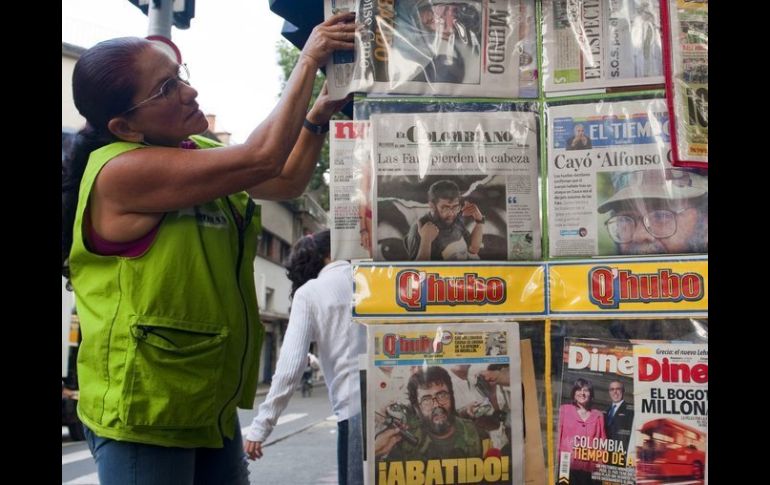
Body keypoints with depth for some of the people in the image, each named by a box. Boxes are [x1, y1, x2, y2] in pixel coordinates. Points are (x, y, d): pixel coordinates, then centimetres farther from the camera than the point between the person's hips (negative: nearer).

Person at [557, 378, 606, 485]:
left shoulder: (598, 415, 14)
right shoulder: (564, 410, 9)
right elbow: (557, 435, 6)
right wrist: (557, 459, -2)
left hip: (590, 467, 1)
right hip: (568, 465, -1)